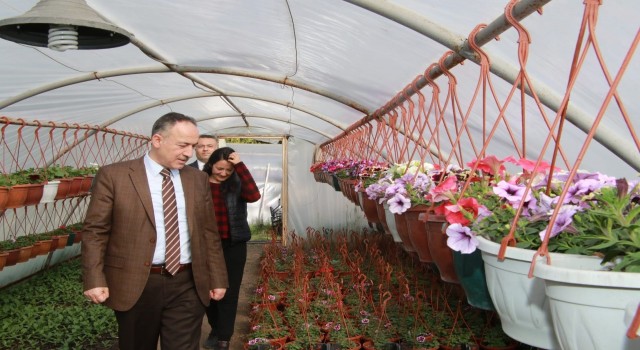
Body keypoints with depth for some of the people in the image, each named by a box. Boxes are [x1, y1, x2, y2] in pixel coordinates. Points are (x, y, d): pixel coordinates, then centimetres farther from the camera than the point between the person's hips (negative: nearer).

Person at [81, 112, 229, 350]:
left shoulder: (198, 179, 8)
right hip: (134, 285, -2)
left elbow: (209, 233, 10)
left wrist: (217, 279, 9)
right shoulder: (113, 176, -3)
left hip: (187, 286, 2)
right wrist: (94, 281, -10)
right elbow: (95, 231, -3)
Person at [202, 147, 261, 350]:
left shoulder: (236, 184, -6)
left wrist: (240, 165, -25)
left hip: (233, 245, -1)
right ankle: (215, 329, 37)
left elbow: (254, 195, -25)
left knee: (228, 293, 5)